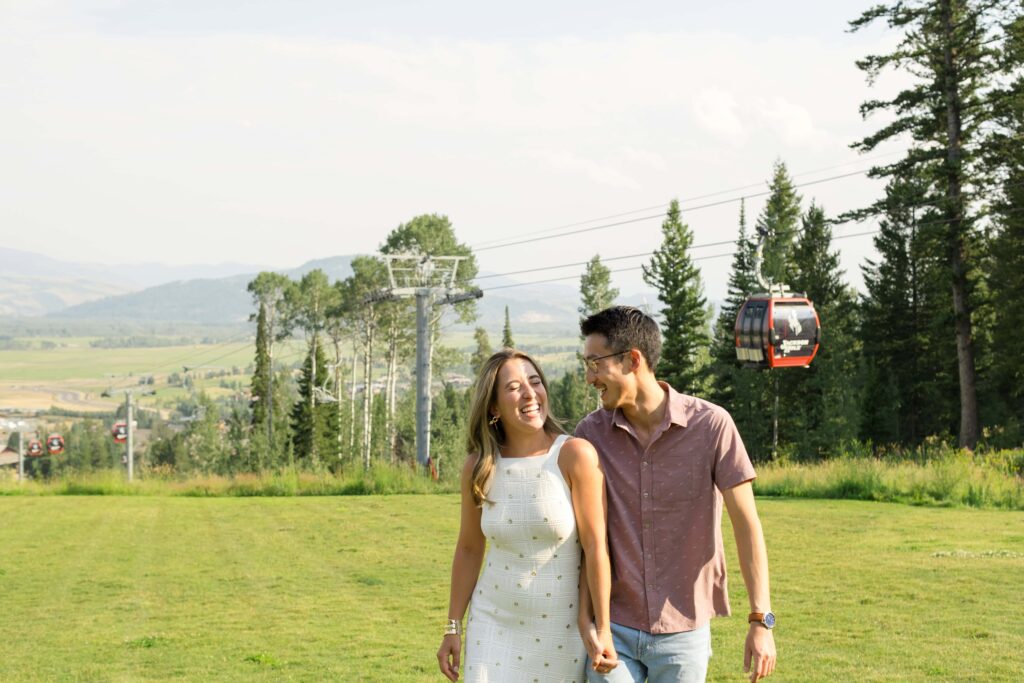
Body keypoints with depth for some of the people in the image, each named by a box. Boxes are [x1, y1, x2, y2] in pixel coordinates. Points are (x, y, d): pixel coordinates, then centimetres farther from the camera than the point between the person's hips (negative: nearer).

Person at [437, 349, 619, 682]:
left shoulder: (575, 455, -14)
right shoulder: (479, 468, -3)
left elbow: (596, 546, -13)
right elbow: (469, 549, 8)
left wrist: (602, 629, -13)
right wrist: (453, 627, 9)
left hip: (562, 630, -2)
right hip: (494, 626, 2)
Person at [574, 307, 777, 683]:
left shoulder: (711, 425, -9)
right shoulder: (590, 434, -3)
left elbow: (746, 524, -8)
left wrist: (761, 620, -11)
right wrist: (584, 619, -7)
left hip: (684, 629, -1)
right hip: (614, 628, 1)